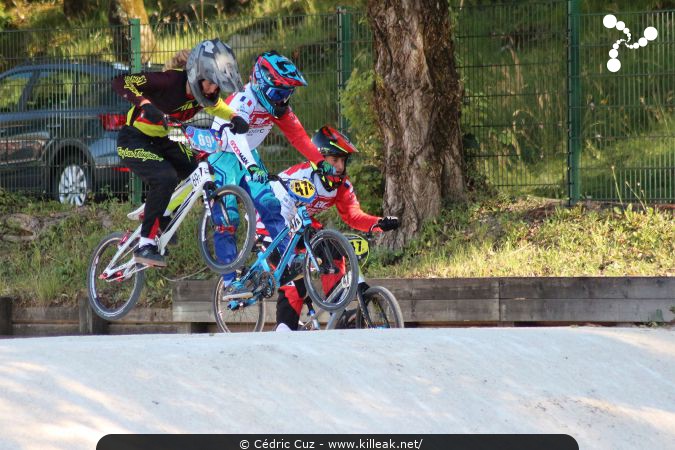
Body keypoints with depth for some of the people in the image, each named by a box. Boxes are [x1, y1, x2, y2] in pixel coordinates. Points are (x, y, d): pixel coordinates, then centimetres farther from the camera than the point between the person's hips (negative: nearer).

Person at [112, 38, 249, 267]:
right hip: (134, 141, -8)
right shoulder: (170, 81, -29)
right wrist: (145, 104, -47)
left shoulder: (205, 92, -9)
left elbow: (214, 106, 15)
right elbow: (121, 82, -30)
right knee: (165, 178, -31)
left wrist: (235, 118, -6)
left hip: (162, 141, 8)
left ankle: (162, 223, 16)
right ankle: (145, 245, -25)